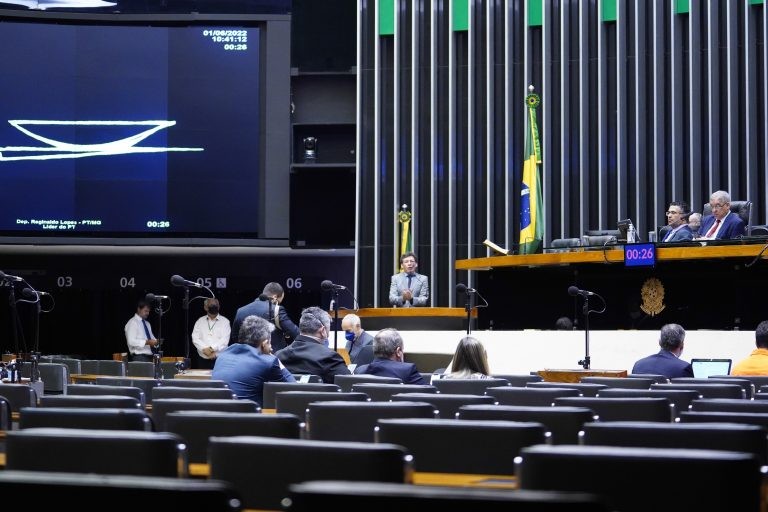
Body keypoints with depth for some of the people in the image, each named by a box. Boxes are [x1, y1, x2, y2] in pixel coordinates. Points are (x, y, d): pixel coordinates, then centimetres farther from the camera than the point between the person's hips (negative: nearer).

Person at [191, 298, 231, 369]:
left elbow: (224, 340, -6)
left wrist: (212, 349, -17)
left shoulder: (225, 321, 5)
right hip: (204, 360, 2)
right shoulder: (200, 321, 12)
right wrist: (205, 349, -13)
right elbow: (195, 338, 2)